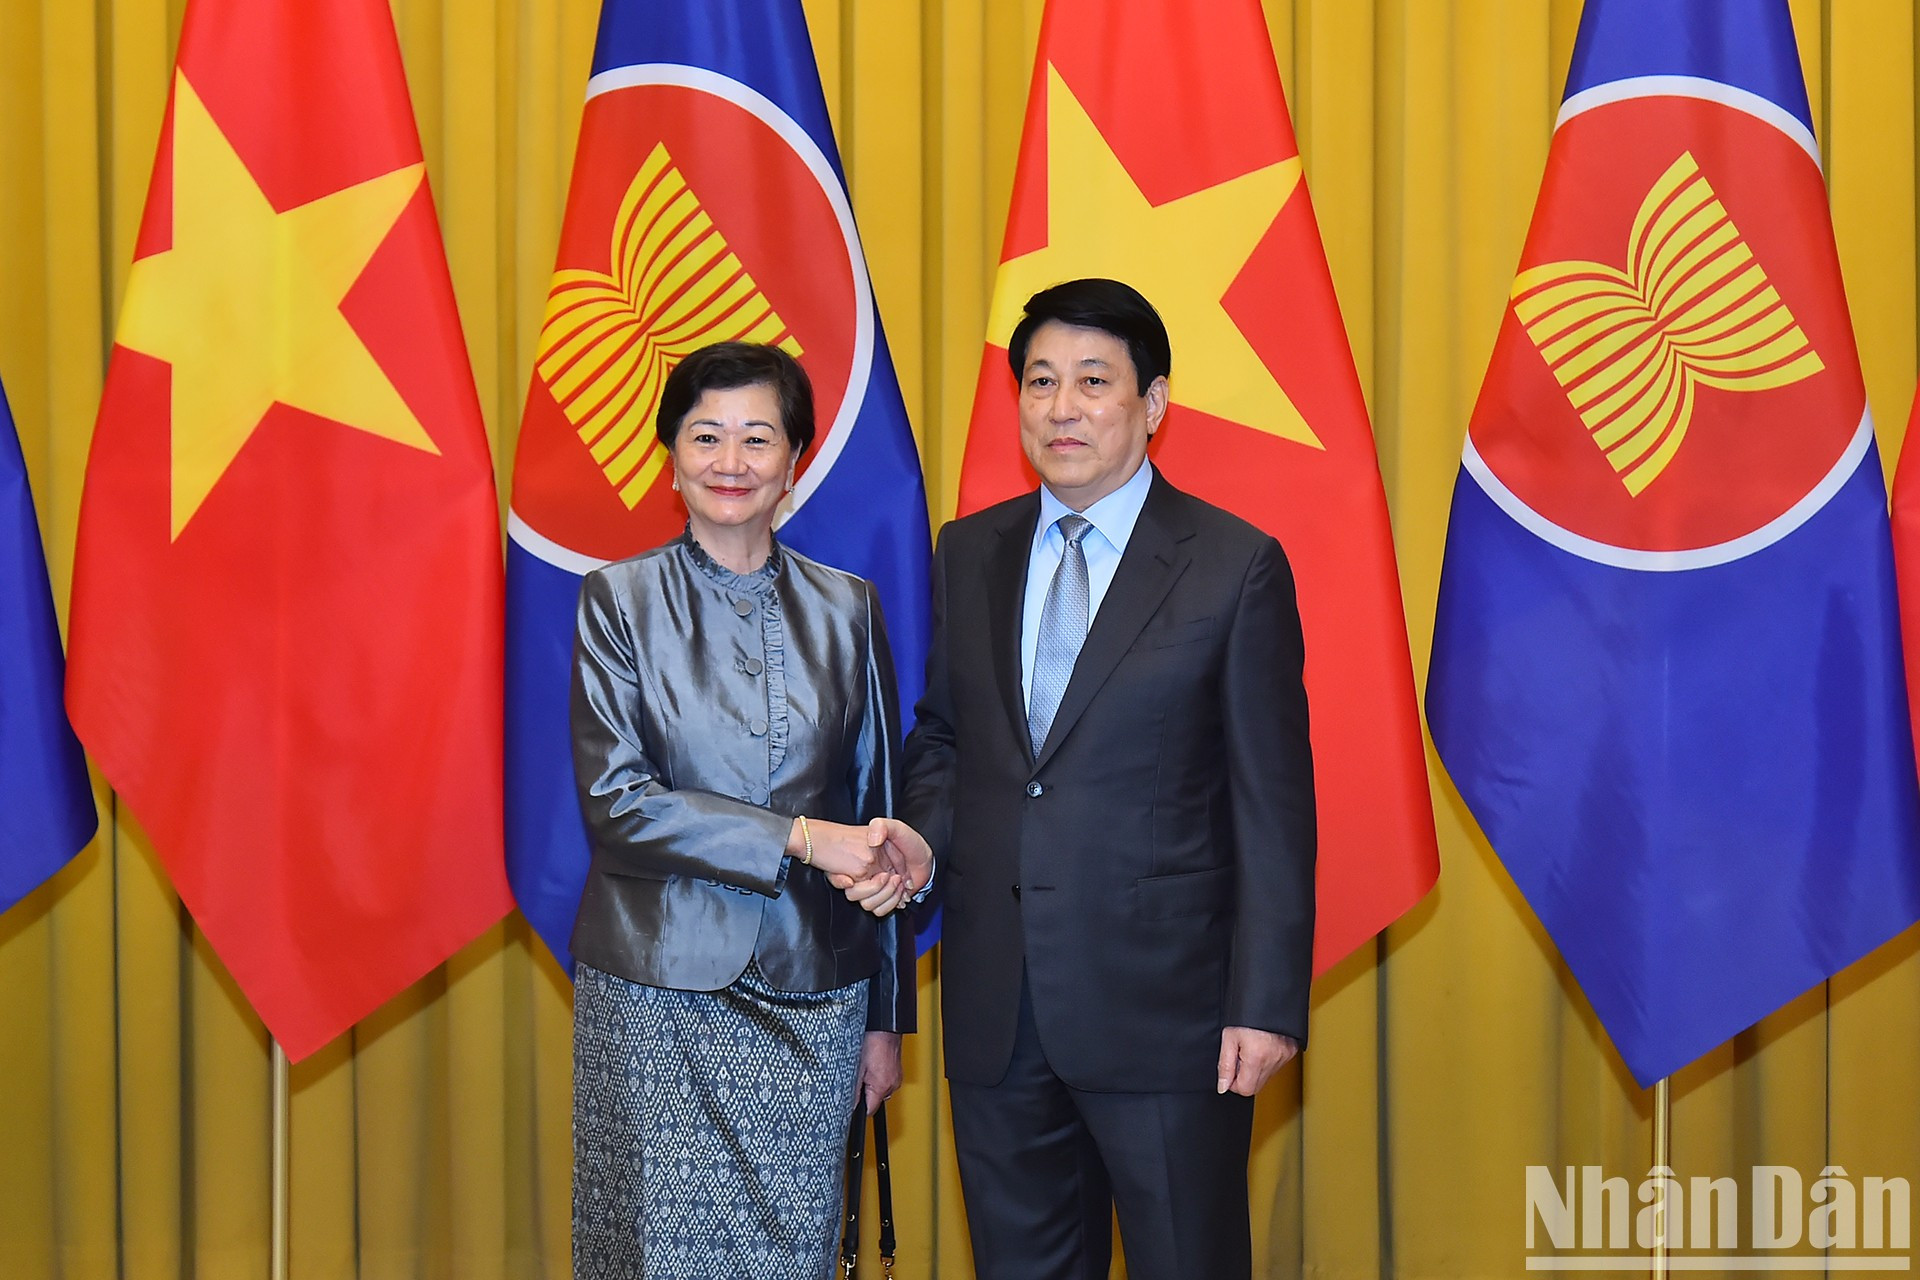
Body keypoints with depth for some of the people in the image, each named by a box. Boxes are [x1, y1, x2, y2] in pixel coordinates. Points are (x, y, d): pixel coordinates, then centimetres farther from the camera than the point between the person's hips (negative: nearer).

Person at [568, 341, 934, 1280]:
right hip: (657, 994, -2)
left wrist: (885, 1016, 10)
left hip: (810, 996, 2)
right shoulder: (620, 600, 1)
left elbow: (878, 812, 11)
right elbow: (615, 798, -9)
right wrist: (801, 839, -17)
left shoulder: (846, 608, 7)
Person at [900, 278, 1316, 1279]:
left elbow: (1272, 803, -6)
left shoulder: (1235, 567, -5)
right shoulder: (968, 553, 10)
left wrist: (1268, 1003, -11)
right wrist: (924, 832, -3)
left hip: (1160, 1000, -4)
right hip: (994, 1003, 5)